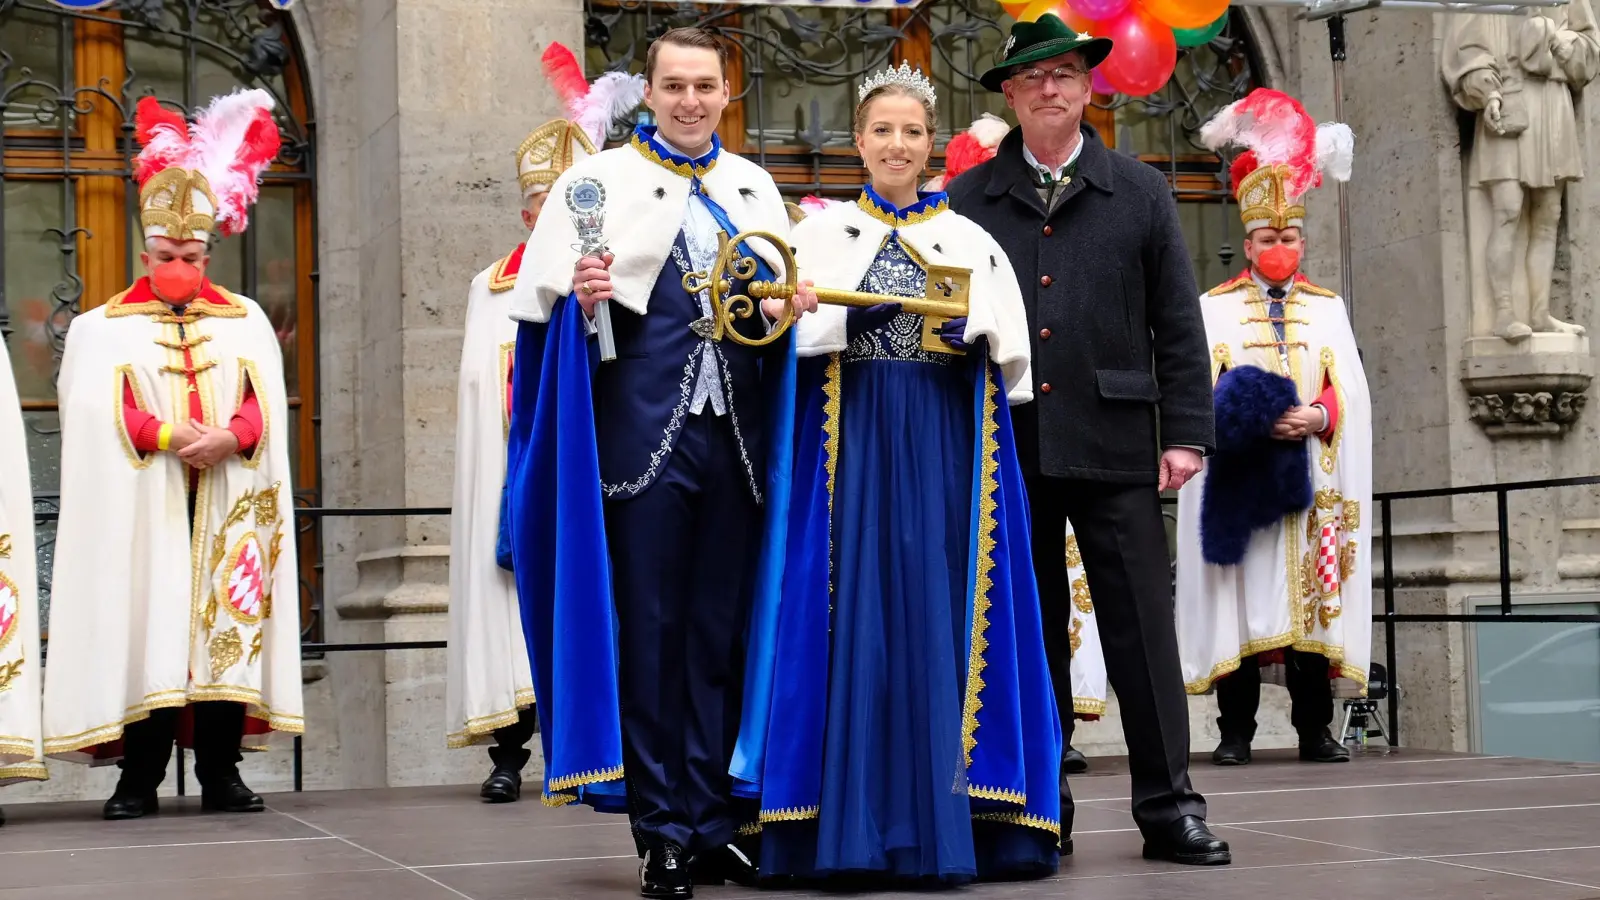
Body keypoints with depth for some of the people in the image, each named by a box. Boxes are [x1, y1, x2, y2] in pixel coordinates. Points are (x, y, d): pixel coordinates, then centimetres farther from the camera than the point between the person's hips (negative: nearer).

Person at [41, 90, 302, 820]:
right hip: (141, 508, -2)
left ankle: (221, 770, 3)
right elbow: (103, 411, -4)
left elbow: (265, 404, 3)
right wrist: (167, 437, -19)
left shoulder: (245, 321, 15)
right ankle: (140, 777, -4)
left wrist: (228, 437, -17)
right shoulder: (105, 327, 10)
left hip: (225, 505, 2)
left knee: (226, 624, -2)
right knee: (143, 629, -7)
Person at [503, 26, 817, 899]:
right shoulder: (599, 179, 4)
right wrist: (582, 298, -21)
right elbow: (548, 300, -1)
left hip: (736, 434, 4)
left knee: (721, 634, 7)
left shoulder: (755, 188, 16)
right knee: (649, 634, -1)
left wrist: (789, 305, -2)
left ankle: (714, 824, 15)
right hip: (643, 434, -4)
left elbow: (786, 295, 20)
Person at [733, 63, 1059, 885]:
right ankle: (853, 829, -1)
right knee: (855, 615, -5)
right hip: (853, 442, -1)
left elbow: (1011, 352, 8)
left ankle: (941, 824, 3)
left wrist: (970, 333, -11)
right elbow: (788, 335, -1)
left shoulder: (969, 239, 13)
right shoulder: (822, 232, 10)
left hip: (945, 447, 1)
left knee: (940, 617, -2)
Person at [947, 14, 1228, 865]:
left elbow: (1178, 323, 6)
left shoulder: (1141, 191, 9)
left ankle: (1168, 806, 5)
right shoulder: (970, 199, 9)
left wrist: (1185, 433, -1)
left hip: (1114, 444, -1)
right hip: (1008, 445, 1)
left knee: (1141, 627, -1)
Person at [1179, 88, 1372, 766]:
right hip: (1241, 473, -2)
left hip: (1311, 475, 2)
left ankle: (1314, 729, 4)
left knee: (1312, 598, -1)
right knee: (1241, 597, -5)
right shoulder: (1215, 307, 10)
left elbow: (1350, 391, 6)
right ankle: (1236, 730, -1)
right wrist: (1248, 417, -18)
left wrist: (1315, 418, -14)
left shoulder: (1327, 309, 16)